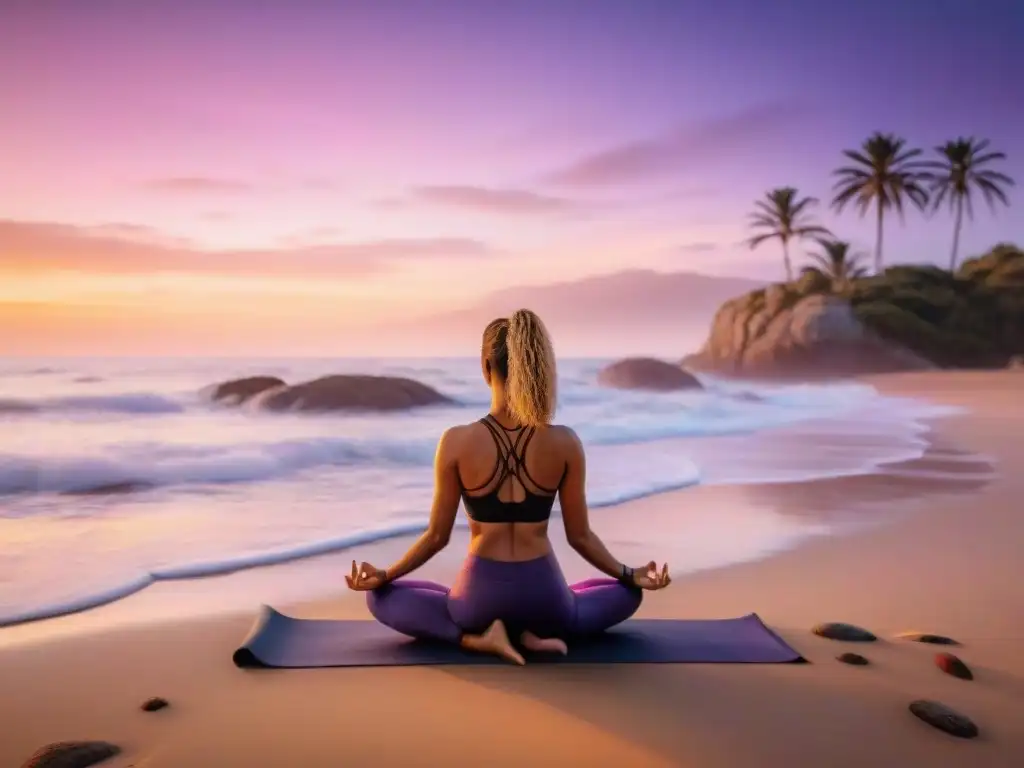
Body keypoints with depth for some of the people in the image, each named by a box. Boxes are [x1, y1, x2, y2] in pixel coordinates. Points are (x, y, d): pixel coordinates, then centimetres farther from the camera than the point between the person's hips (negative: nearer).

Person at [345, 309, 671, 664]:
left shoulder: (457, 442, -15)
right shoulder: (566, 443, -11)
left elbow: (437, 536, -6)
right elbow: (580, 536, -2)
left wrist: (383, 576, 11)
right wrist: (632, 576, 15)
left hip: (481, 596, -1)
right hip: (544, 598, 2)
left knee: (381, 596, 23)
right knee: (626, 594, 31)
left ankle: (476, 636, -2)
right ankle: (536, 631, 4)